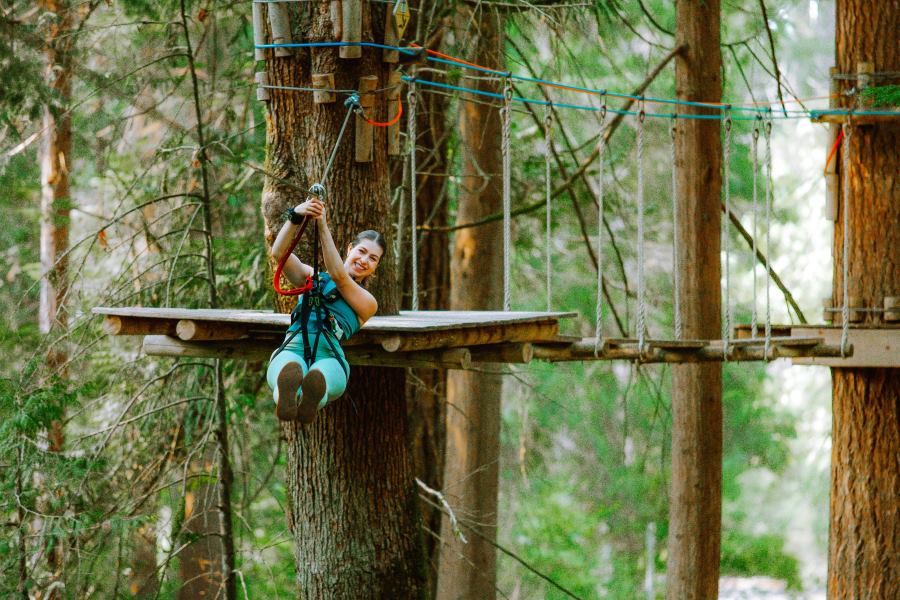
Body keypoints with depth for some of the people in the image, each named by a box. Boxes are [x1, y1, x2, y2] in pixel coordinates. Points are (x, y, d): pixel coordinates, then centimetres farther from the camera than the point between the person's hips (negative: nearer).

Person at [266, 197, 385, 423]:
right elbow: (279, 253, 12)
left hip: (329, 355, 0)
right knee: (289, 369, -42)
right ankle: (286, 394, -72)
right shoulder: (312, 277, 32)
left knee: (323, 375, -43)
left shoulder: (367, 303, 27)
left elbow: (338, 276, 6)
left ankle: (310, 400, -73)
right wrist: (295, 216, -7)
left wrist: (322, 224, -1)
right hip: (293, 348, 1)